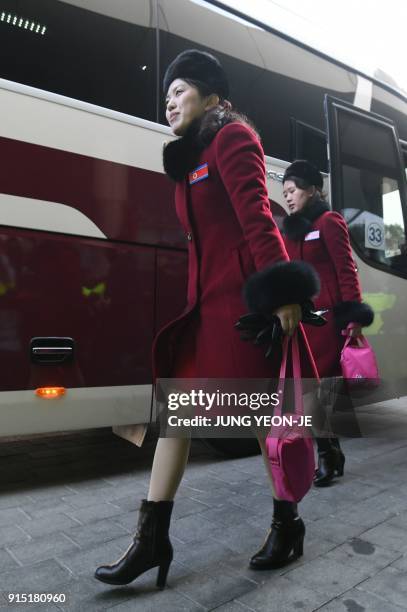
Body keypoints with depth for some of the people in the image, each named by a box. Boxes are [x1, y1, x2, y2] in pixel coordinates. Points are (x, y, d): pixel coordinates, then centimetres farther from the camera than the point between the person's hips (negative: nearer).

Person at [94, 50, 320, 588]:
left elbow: (257, 219, -16)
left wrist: (281, 290, -23)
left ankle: (287, 525, 22)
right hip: (206, 300, 9)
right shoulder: (192, 159, 24)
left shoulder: (232, 137, -1)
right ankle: (153, 537, 11)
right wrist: (197, 297, 17)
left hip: (245, 296, -8)